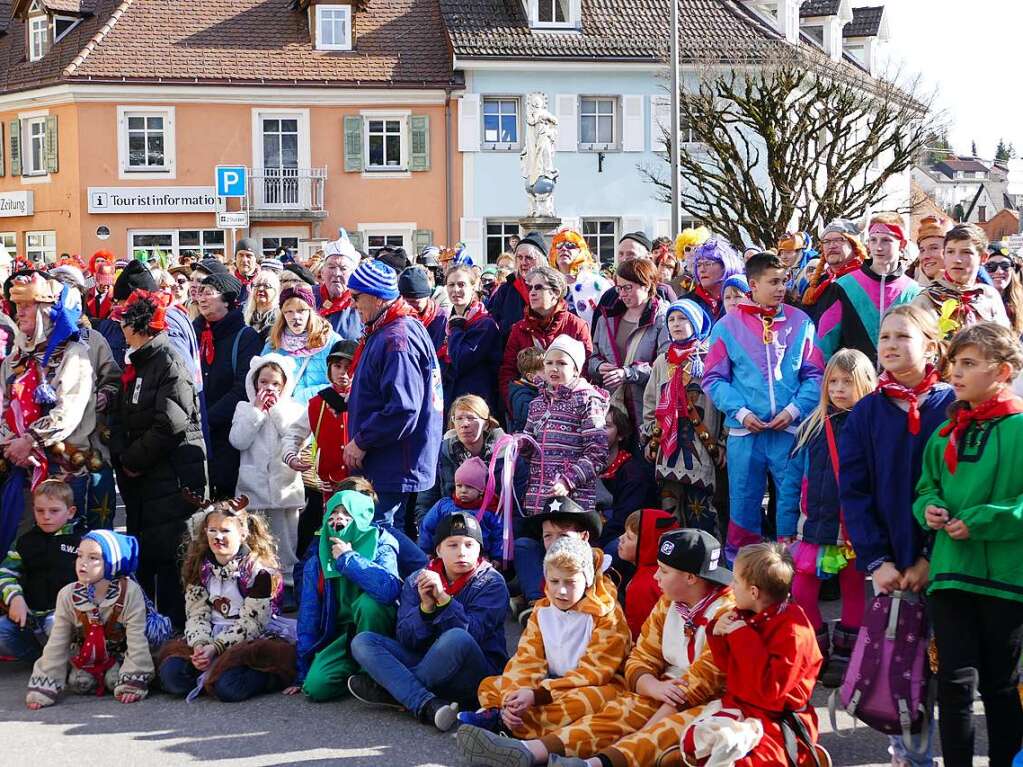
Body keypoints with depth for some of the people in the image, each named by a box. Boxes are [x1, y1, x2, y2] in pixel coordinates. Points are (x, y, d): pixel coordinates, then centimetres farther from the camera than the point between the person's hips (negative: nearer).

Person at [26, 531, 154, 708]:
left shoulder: (130, 592, -27)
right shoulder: (67, 595, -16)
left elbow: (136, 640, -24)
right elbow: (56, 644, -11)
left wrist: (133, 683, -27)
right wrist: (43, 688, -16)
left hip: (119, 652, -3)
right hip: (85, 655, 3)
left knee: (117, 680, -26)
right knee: (79, 683, -19)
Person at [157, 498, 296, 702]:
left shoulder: (259, 570, -9)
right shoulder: (199, 567, 8)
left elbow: (250, 624, -13)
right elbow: (196, 614, 3)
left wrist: (216, 648, -21)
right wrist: (200, 645, -16)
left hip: (252, 640, -4)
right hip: (211, 637, 5)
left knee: (228, 687, -32)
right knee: (171, 674, -21)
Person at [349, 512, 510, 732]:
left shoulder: (491, 582, -3)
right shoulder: (416, 582, 7)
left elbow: (473, 634, -17)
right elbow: (406, 639, -3)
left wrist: (443, 598, -25)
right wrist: (426, 607, -19)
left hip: (475, 676, -4)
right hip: (428, 664, 4)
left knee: (457, 638, -37)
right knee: (362, 641, -12)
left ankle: (388, 690, -19)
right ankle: (427, 704, -31)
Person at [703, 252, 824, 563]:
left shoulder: (800, 323, 5)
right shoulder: (728, 326, 3)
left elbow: (814, 374, 4)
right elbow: (714, 378, 2)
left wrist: (794, 409, -10)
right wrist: (740, 411, -10)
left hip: (791, 430, 0)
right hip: (744, 433, 0)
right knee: (743, 507, 7)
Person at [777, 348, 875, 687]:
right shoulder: (812, 428, 5)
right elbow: (792, 481, 7)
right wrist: (786, 531, 3)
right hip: (815, 528, 3)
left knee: (853, 594, 9)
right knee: (800, 593, 1)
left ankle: (844, 656, 24)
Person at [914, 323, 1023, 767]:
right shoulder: (946, 434, 11)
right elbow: (928, 487, 20)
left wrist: (980, 522, -19)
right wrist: (929, 508, -1)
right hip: (950, 572, 4)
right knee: (955, 680, -2)